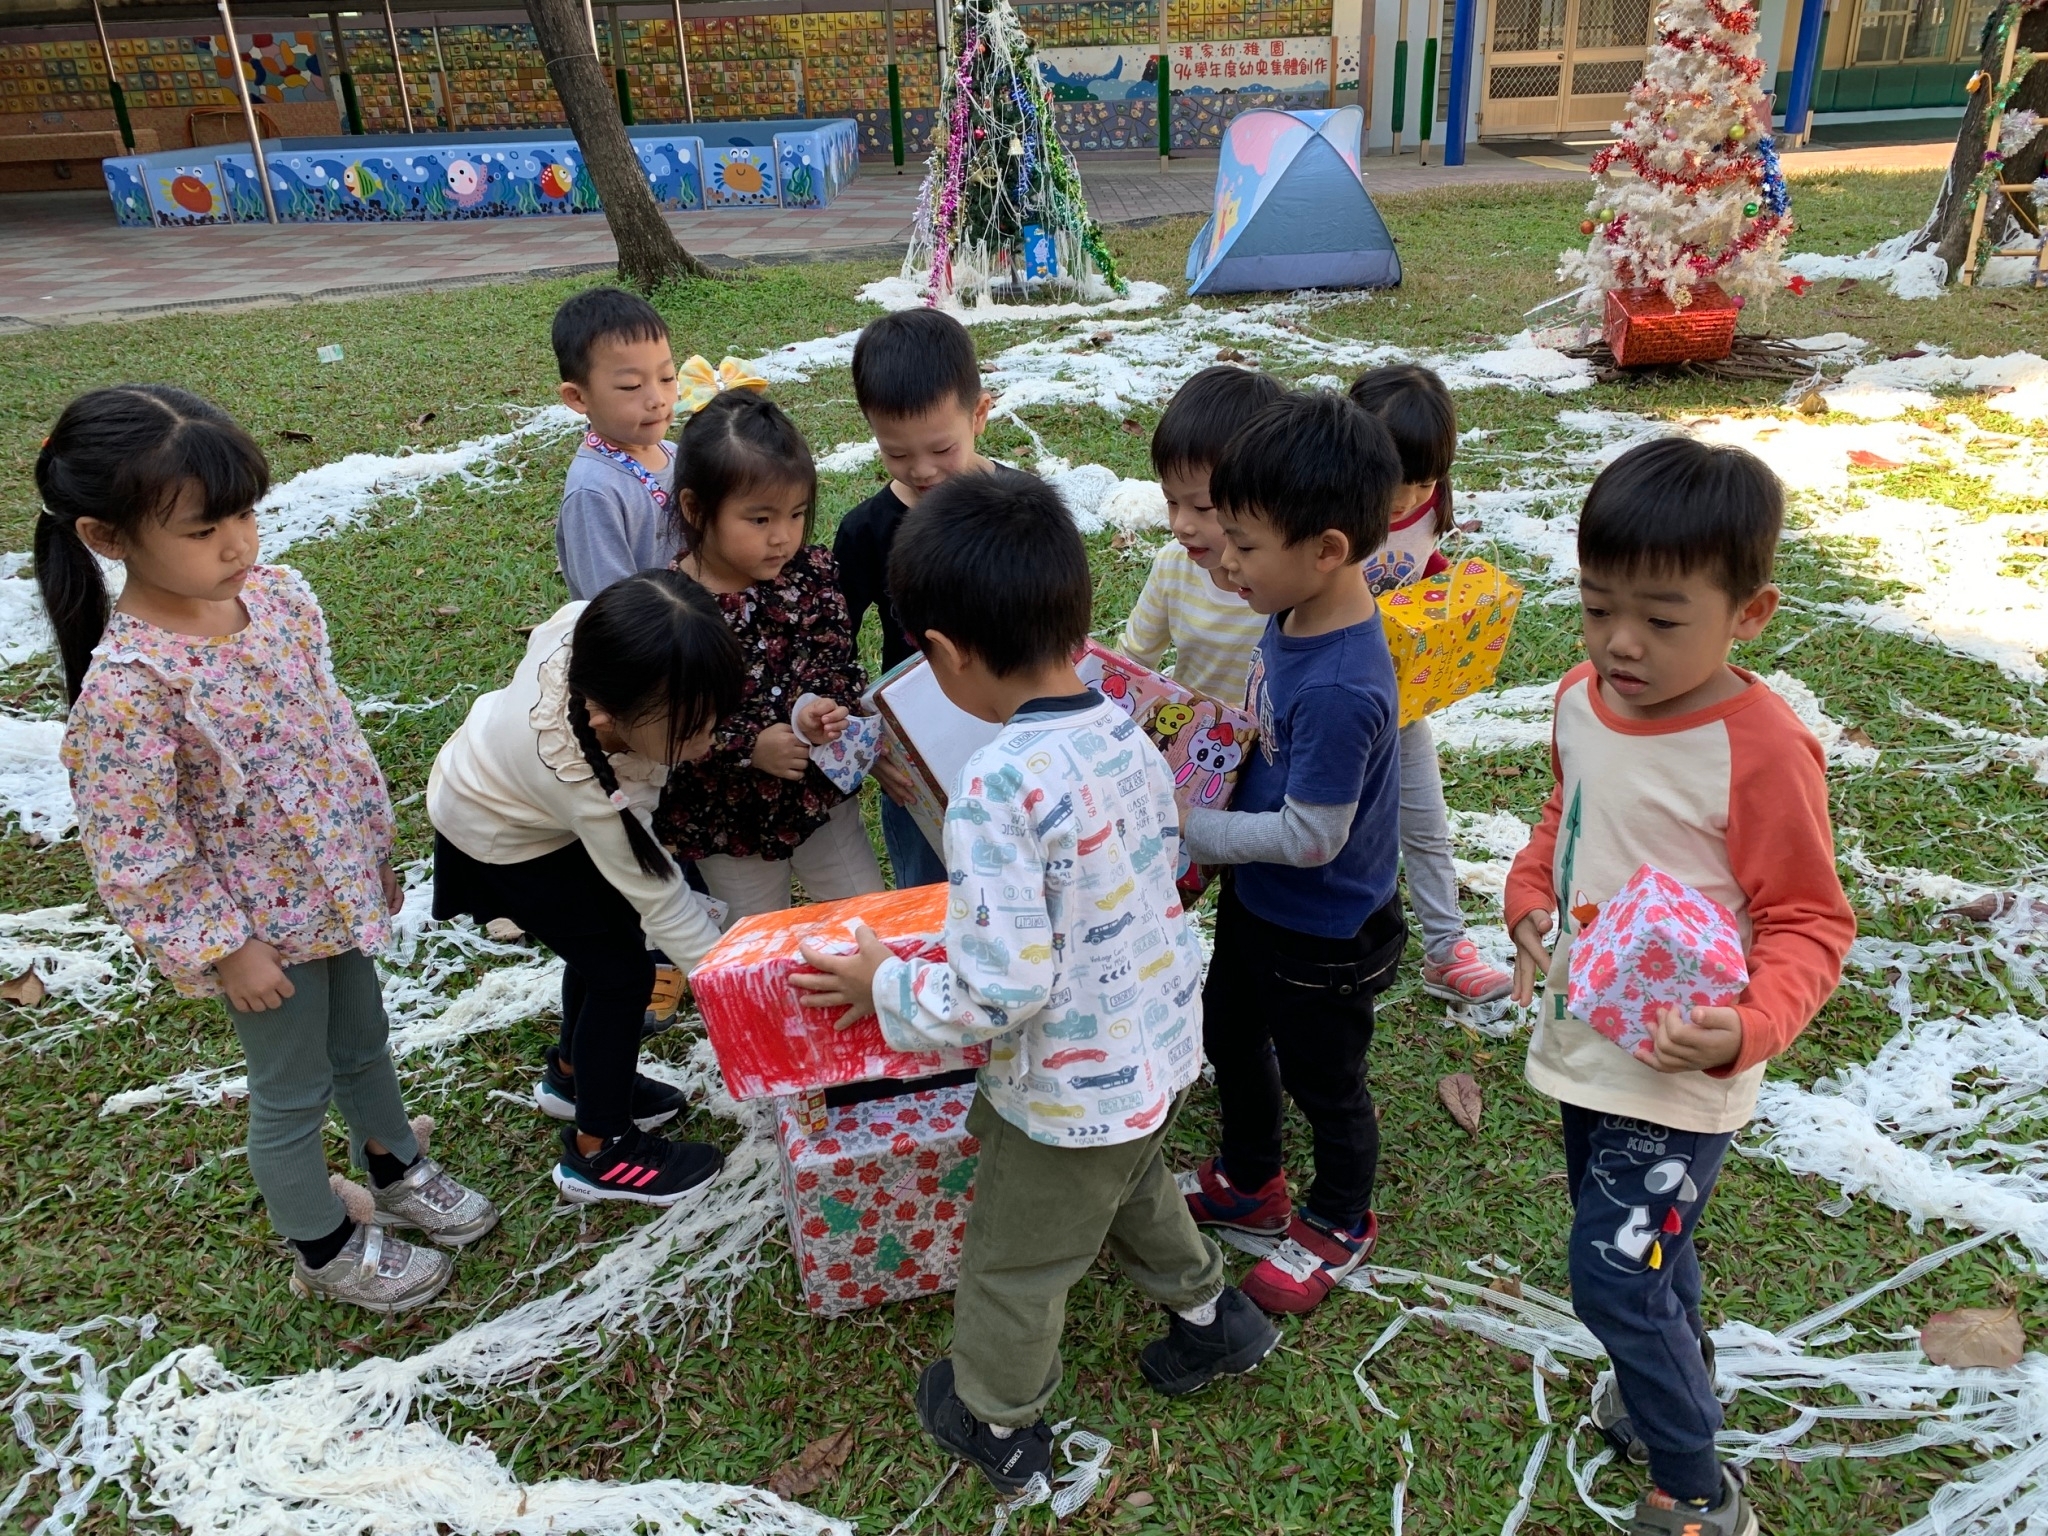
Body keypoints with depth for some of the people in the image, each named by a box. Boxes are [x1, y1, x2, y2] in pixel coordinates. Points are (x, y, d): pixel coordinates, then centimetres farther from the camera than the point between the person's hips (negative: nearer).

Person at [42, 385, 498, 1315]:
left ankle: (398, 1174, 53)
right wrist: (222, 949, -15)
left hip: (336, 884, 6)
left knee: (363, 1043, 27)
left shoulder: (278, 595, -9)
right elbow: (135, 856, -22)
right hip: (261, 924, -6)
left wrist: (375, 845, 11)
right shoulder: (127, 684, -30)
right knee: (294, 1091, 15)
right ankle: (325, 1251, 40)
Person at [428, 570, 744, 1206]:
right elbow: (661, 902, -31)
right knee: (621, 970, -3)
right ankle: (597, 1153, 16)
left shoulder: (592, 629, -34)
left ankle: (573, 1075, 45)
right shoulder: (591, 796, -45)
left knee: (608, 936, 19)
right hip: (499, 842, -7)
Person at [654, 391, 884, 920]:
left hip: (821, 796, 2)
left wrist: (821, 707, -28)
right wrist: (750, 747, -27)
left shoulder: (812, 571, -11)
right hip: (726, 818, -2)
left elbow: (837, 659, -6)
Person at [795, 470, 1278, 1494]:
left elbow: (1002, 993, -31)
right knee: (1133, 1189, 36)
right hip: (1160, 1050, 7)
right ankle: (1211, 1316, 57)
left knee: (1011, 1265, 20)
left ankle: (998, 1426, 44)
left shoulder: (997, 794, -33)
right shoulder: (1129, 736, -8)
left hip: (1069, 1093, -7)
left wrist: (886, 988, -15)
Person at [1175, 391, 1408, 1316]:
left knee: (1324, 1083, 17)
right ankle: (1249, 1183, 53)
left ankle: (1338, 1225, 44)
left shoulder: (1342, 690, -36)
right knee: (1231, 1039, 27)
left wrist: (1190, 831, -22)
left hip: (1323, 935, -9)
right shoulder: (1290, 616, -10)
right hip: (1255, 899, 9)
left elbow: (1310, 836, -30)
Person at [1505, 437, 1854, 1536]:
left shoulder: (1762, 749, -24)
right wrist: (1530, 900, -4)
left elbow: (1808, 923, -16)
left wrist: (1748, 1029, -32)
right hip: (1583, 1044, 7)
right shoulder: (1583, 702, -5)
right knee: (1643, 1246, 25)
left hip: (1679, 1073, -7)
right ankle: (1676, 1379, 52)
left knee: (1613, 1278, -2)